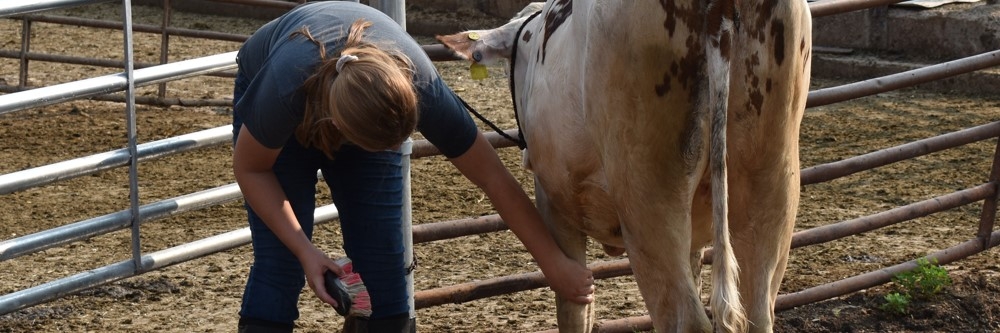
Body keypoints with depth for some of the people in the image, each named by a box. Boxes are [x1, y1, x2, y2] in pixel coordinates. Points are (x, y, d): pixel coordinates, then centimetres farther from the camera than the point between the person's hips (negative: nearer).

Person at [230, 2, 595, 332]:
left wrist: (554, 263, -21)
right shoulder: (285, 87, -44)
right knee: (281, 261, -15)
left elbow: (495, 179, -26)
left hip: (366, 111, 2)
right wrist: (305, 250, -31)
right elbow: (250, 168, -23)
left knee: (382, 255, -9)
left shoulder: (421, 90, -38)